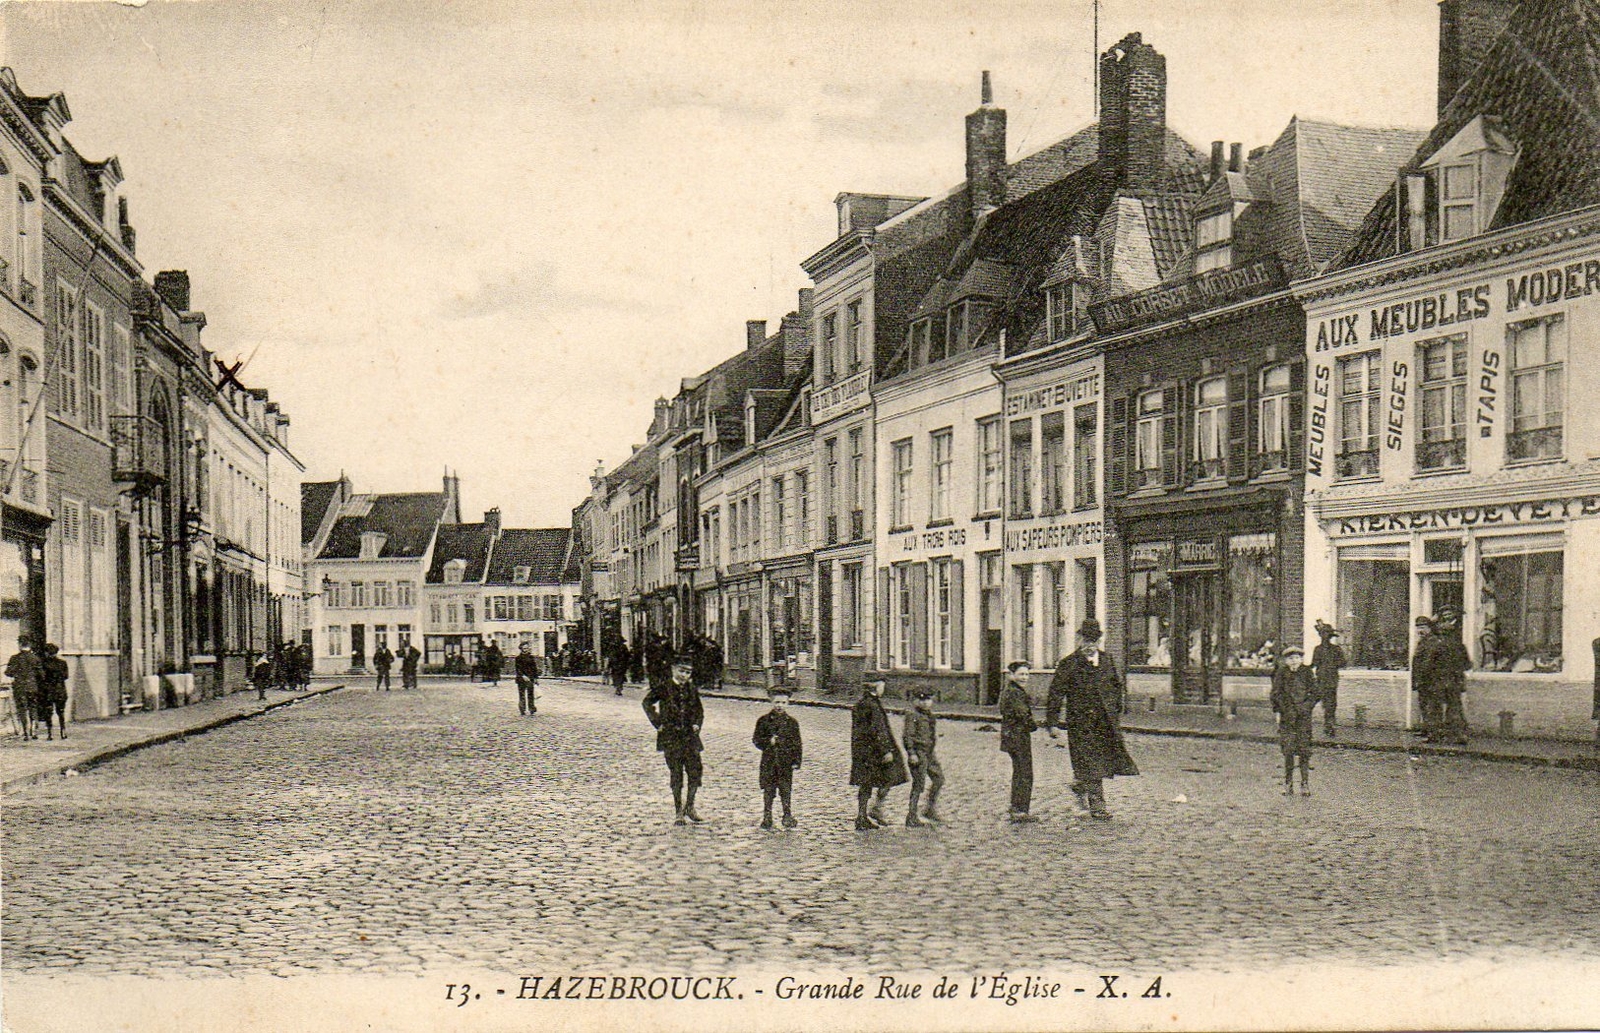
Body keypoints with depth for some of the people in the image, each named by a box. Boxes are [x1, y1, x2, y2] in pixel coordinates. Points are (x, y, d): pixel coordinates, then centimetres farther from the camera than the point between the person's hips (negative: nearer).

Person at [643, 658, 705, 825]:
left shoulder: (692, 690, 11)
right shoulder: (664, 689, -3)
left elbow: (699, 709, 23)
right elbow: (647, 703, -4)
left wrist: (697, 724, 8)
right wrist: (658, 723, -8)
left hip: (690, 736, 4)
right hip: (671, 737, -4)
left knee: (696, 771, -3)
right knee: (676, 776, -1)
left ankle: (690, 807, 16)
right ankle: (679, 812, 8)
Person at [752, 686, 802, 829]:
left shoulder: (792, 721, 4)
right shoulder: (763, 720, 3)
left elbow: (797, 743, 6)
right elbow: (756, 739, 3)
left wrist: (796, 761, 0)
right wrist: (769, 742, -15)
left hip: (786, 762, 0)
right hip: (768, 762, 0)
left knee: (786, 791, 1)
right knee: (768, 790, 5)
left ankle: (788, 817, 11)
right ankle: (767, 817, 14)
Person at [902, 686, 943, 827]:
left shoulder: (929, 713, 14)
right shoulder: (912, 714, -12)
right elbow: (907, 735, -16)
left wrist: (933, 751, 24)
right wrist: (911, 753, -21)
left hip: (929, 752, 9)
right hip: (918, 753, -9)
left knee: (939, 778, 12)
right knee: (919, 784, -7)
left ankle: (931, 811, 26)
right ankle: (911, 818, -1)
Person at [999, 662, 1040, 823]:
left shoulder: (1007, 691, 14)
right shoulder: (1016, 693, -17)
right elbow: (1023, 715, -22)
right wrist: (1034, 725, -4)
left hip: (1010, 737, 10)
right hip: (1019, 736, -10)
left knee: (1018, 773, 18)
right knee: (1025, 774, -4)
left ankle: (1015, 809, 24)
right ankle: (1021, 811, -2)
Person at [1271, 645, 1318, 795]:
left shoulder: (1307, 672, 4)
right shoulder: (1281, 673, 3)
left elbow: (1314, 693, 6)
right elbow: (1276, 694, 4)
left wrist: (1306, 707, -6)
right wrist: (1278, 712, -2)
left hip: (1304, 715, 0)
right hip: (1286, 715, 0)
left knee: (1304, 749, -2)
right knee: (1288, 750, -2)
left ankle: (1305, 783, 5)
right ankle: (1288, 783, 6)